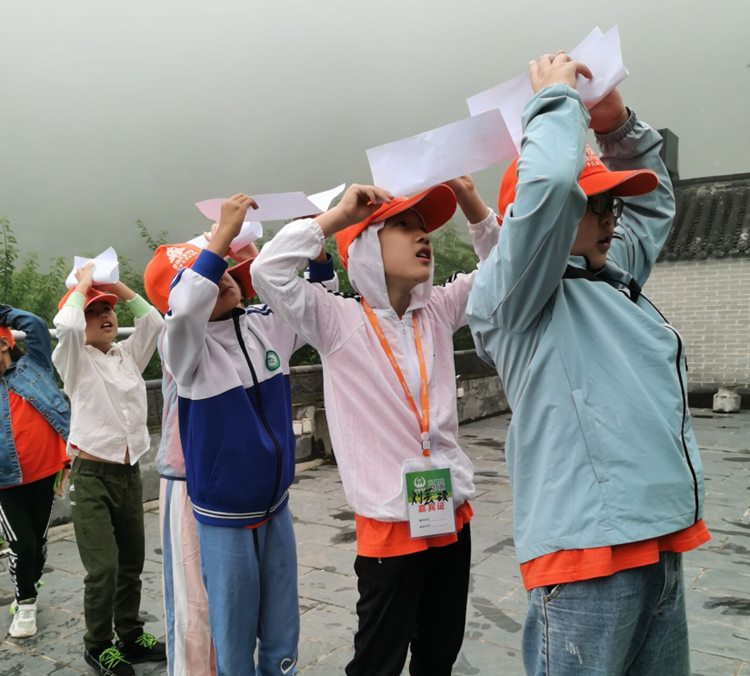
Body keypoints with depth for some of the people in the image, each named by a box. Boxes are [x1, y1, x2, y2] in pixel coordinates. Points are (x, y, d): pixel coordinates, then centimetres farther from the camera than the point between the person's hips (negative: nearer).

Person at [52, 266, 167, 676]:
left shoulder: (129, 355, 11)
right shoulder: (75, 361, -4)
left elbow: (155, 321, 4)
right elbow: (66, 325, -23)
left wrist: (120, 287, 4)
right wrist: (83, 284, -8)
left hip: (130, 474, 5)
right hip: (92, 477, -5)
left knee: (131, 564, 14)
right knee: (103, 569, -5)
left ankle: (130, 635, 31)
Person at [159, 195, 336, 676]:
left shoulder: (268, 324, -2)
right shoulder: (188, 348, -16)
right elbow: (183, 309, -38)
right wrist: (224, 233, -36)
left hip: (277, 507, 5)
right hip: (225, 518, -4)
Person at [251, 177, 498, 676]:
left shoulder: (439, 310, 4)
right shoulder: (338, 320, -10)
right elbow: (268, 271, -22)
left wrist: (471, 201, -5)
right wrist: (338, 215, -16)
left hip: (452, 514, 5)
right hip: (389, 521, -5)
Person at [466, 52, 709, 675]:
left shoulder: (613, 277, 17)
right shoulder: (518, 294, -8)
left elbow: (653, 202, 31)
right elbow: (548, 185, -25)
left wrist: (618, 123, 16)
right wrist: (558, 96, -6)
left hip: (659, 541, 9)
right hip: (589, 548, -8)